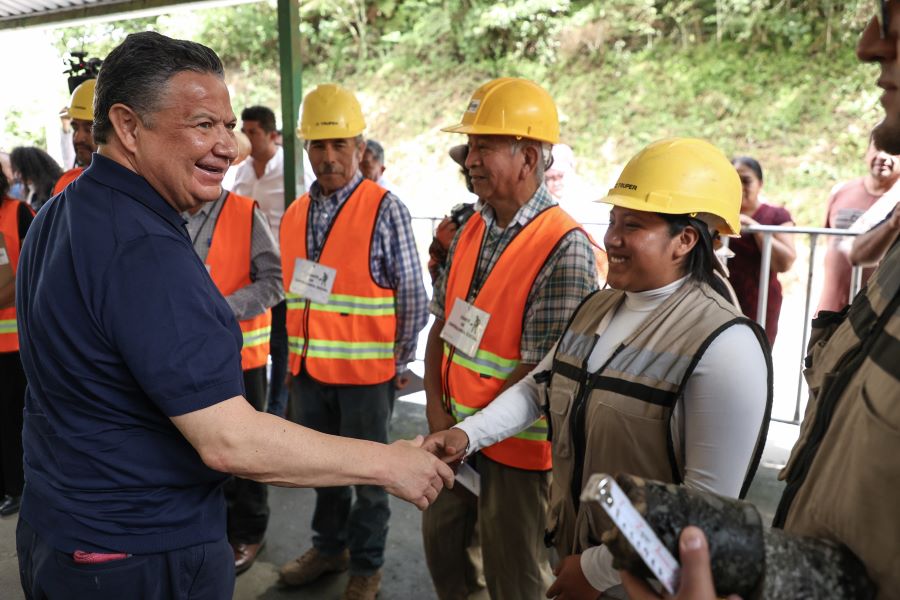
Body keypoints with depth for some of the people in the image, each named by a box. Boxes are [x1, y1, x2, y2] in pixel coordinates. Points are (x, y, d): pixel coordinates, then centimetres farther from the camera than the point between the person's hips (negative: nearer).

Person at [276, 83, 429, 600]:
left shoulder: (385, 209, -11)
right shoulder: (295, 213, 7)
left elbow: (413, 296, -9)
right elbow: (294, 291, 14)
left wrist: (402, 363, -5)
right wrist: (297, 355, 13)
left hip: (365, 369, -5)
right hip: (309, 368, 6)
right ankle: (329, 546, 41)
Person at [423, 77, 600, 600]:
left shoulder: (565, 249, -21)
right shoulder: (472, 230, 3)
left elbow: (540, 371, -21)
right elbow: (443, 324, 7)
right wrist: (437, 408, -2)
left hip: (516, 445, -7)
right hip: (456, 435, 7)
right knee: (442, 543, 24)